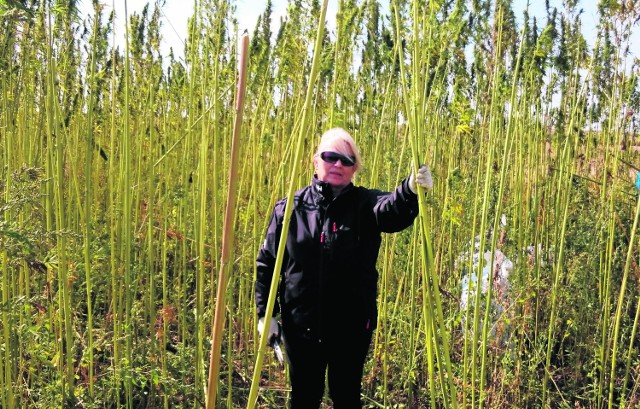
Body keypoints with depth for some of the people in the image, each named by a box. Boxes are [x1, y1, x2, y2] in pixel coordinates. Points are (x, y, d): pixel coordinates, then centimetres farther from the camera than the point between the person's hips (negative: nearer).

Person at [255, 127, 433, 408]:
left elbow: (393, 210, -27)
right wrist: (265, 313, -2)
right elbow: (267, 262, 3)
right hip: (301, 325, 1)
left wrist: (410, 189, -49)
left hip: (352, 326, 0)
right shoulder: (290, 207, 0)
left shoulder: (365, 205, -3)